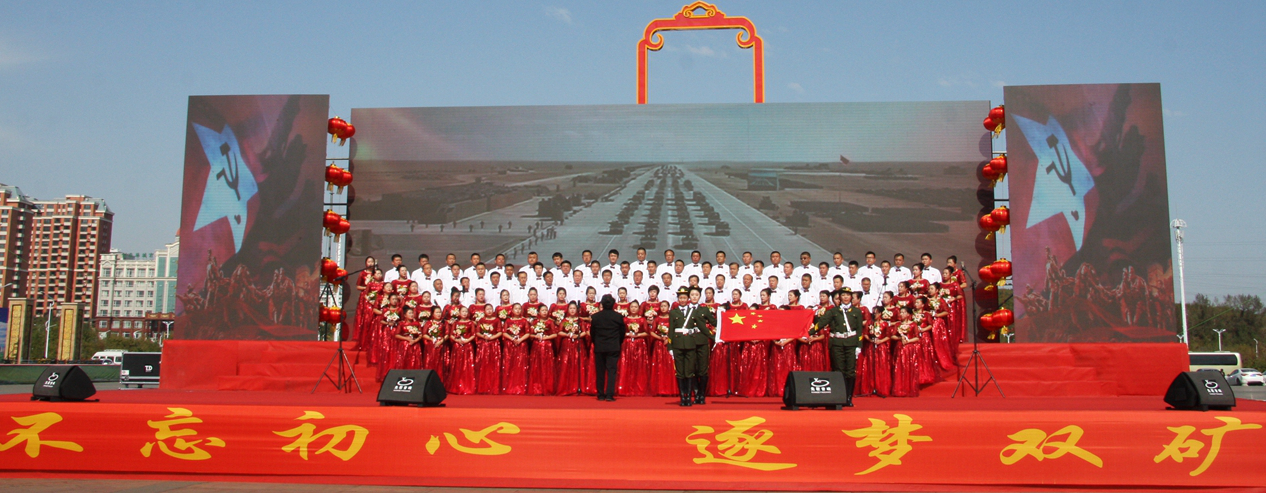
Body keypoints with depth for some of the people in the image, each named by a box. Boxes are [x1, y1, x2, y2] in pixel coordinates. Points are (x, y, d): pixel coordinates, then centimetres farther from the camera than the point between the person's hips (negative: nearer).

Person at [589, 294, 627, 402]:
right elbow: (622, 332, 4)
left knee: (600, 372, 8)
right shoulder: (618, 317, -4)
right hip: (613, 348, -1)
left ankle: (601, 395, 9)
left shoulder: (595, 317, -2)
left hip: (599, 348, 1)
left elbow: (592, 333, 4)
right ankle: (610, 394, -9)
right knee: (612, 371, 0)